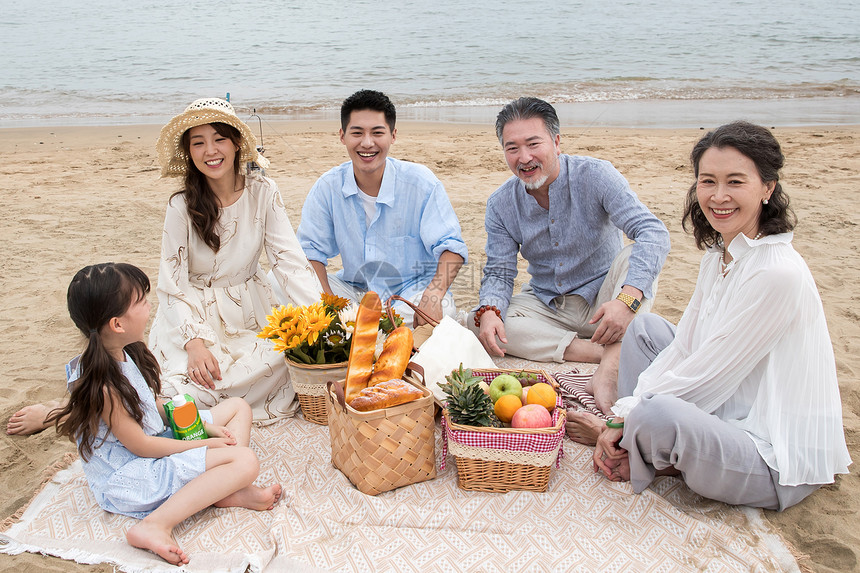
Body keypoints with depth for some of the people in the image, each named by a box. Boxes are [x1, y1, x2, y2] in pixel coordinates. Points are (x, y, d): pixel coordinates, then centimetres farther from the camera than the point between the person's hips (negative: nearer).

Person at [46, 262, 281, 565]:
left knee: (238, 407, 11)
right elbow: (141, 445, -22)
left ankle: (228, 491, -9)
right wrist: (204, 445, -13)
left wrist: (203, 426, 2)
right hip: (129, 475, -10)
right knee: (246, 461, -22)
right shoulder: (103, 385, -29)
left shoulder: (125, 354, 0)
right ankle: (156, 525, -27)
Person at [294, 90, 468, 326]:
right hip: (354, 290, 2)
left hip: (413, 291, -2)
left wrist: (434, 295, -34)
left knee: (443, 309, -37)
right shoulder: (327, 187, -4)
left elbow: (451, 247, -13)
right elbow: (311, 251, -3)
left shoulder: (421, 182, -11)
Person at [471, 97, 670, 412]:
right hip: (547, 308, 3)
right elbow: (498, 273, -4)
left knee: (635, 257, -31)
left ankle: (611, 367, -41)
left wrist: (627, 298, -43)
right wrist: (489, 311, -29)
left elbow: (653, 232, -26)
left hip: (601, 301, -3)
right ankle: (605, 351, -26)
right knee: (477, 323, -23)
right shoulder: (500, 205, -4)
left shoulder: (594, 175, -16)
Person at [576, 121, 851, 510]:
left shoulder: (780, 273, -25)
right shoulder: (717, 255, 3)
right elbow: (682, 348, 3)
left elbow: (709, 374, -22)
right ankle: (632, 446, 2)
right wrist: (623, 414, -7)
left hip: (780, 462, -9)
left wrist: (623, 421, -14)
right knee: (645, 327, 12)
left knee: (656, 415, -35)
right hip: (729, 414, 9)